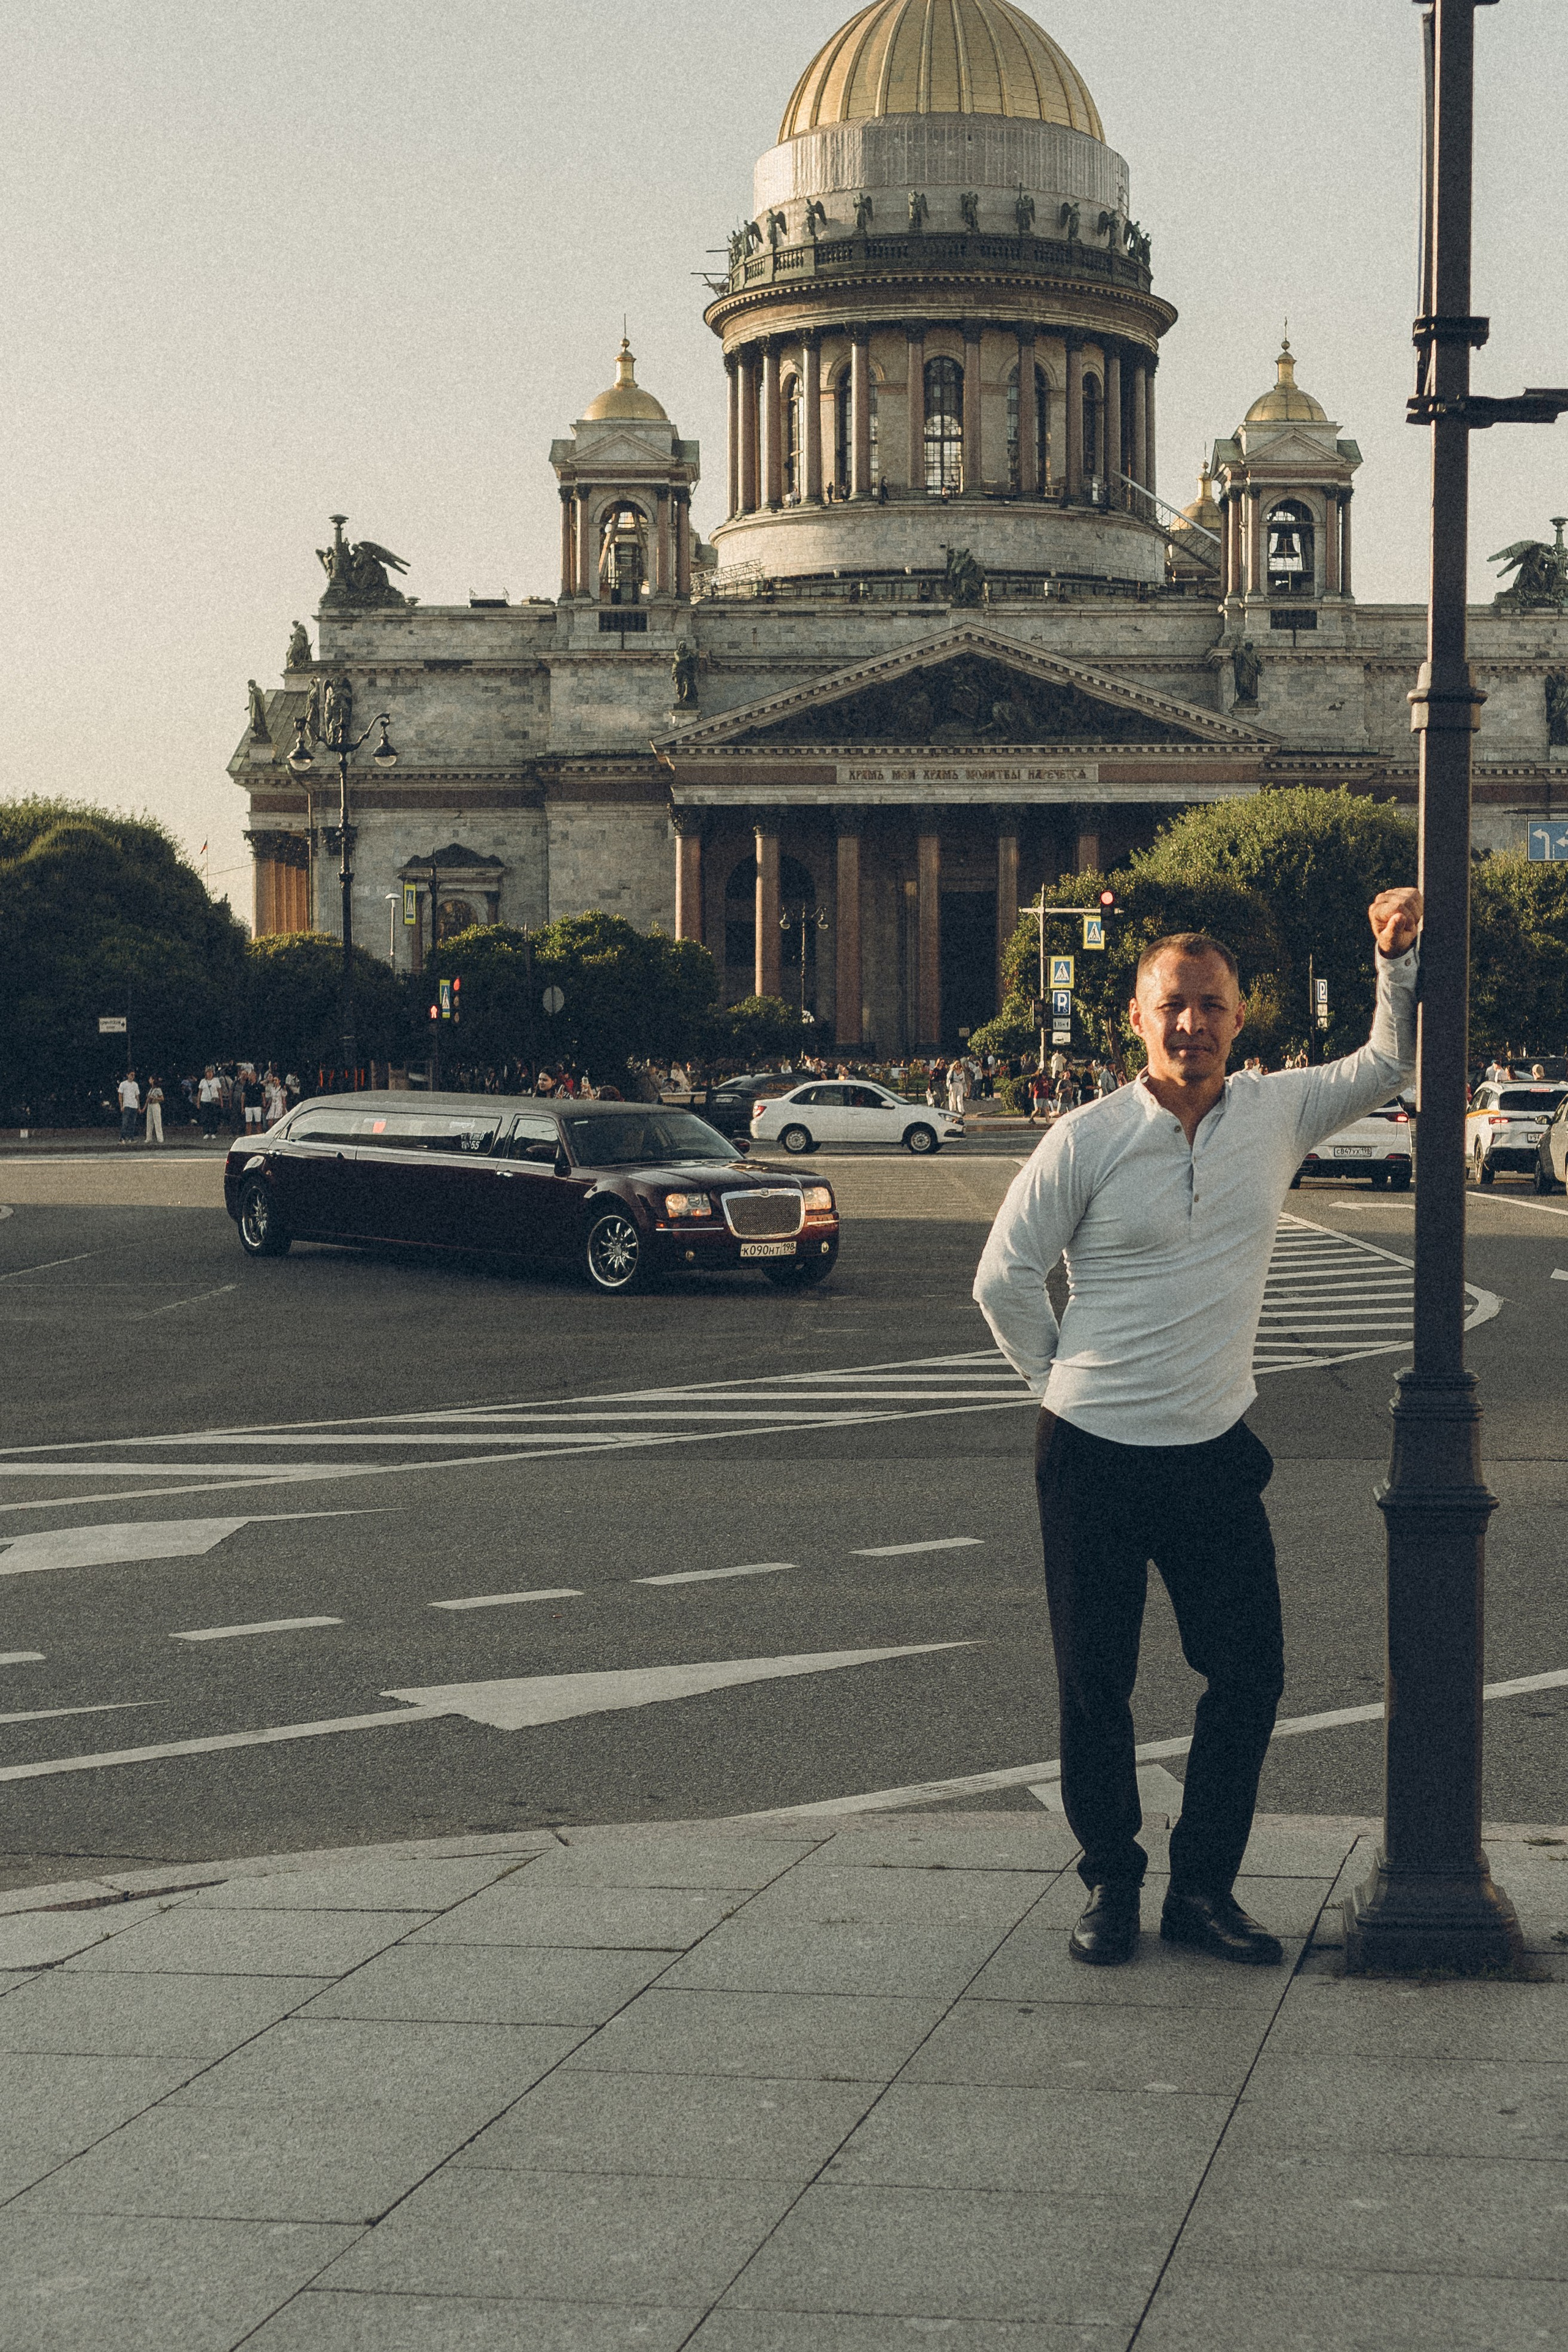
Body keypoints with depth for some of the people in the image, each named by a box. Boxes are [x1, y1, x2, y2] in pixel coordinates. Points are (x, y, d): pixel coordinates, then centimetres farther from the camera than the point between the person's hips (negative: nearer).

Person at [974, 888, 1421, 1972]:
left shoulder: (1278, 1113, 1)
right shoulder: (1089, 1139, -8)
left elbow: (1389, 1064, 17)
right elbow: (1005, 1278, 0)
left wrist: (1399, 955, 4)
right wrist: (1062, 1377, 4)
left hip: (1215, 1450, 3)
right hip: (1093, 1456, -3)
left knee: (1250, 1674, 3)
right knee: (1095, 1683, 6)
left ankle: (1205, 1886, 17)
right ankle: (1110, 1884, 21)